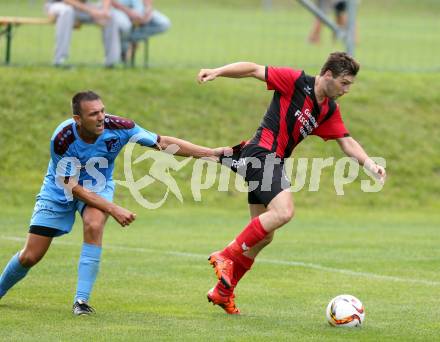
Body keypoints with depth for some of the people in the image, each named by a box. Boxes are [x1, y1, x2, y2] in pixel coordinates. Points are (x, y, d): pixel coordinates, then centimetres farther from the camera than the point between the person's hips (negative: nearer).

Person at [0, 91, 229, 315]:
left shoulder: (118, 127, -27)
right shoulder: (62, 139, -32)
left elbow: (164, 142, -20)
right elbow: (73, 187, -26)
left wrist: (209, 152, -25)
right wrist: (113, 209, -31)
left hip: (98, 187, 1)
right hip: (60, 190, -1)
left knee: (94, 225, -33)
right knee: (30, 257, -3)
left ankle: (81, 300, -25)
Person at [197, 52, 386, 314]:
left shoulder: (330, 111, 12)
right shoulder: (296, 81, -9)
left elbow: (347, 143, 11)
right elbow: (254, 69, -7)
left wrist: (371, 165, -5)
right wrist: (217, 72, -16)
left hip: (274, 163, 9)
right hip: (261, 153, -9)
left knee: (264, 236, 10)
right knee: (283, 211, -27)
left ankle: (222, 292, 20)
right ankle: (226, 256, -18)